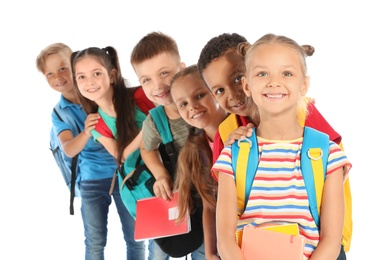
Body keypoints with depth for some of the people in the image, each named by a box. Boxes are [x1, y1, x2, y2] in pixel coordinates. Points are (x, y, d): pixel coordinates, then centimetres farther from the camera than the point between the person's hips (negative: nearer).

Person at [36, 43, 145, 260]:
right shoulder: (59, 114, -1)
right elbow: (69, 149, -17)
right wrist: (86, 133, -38)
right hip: (92, 181, 2)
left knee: (135, 238, 5)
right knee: (95, 243, 8)